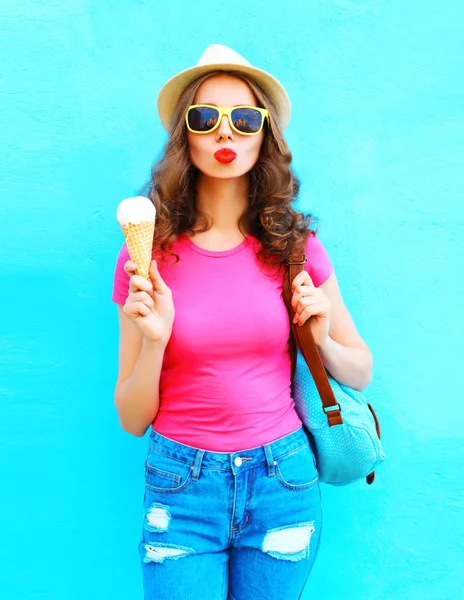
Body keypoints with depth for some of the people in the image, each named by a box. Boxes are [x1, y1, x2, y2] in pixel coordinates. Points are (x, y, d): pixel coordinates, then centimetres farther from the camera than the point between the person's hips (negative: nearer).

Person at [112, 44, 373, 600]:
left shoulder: (295, 246, -3)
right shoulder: (145, 257, -6)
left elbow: (361, 371, 8)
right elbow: (132, 419, -3)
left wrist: (323, 341, -12)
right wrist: (154, 340, -20)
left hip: (282, 485, 2)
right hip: (181, 487, -1)